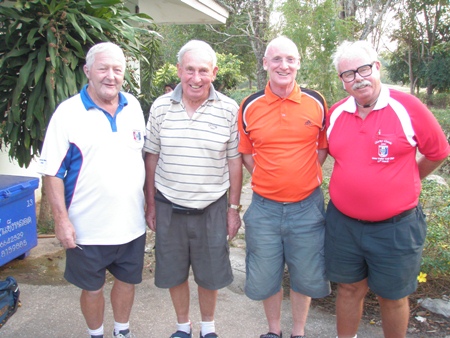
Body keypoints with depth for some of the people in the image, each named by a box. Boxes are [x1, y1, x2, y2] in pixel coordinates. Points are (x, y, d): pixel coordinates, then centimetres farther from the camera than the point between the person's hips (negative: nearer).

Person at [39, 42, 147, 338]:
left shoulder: (133, 106, 3)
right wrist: (61, 220, -15)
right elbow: (52, 172, -10)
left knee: (127, 280, 19)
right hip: (89, 228, -4)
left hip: (132, 223, 4)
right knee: (92, 288, 14)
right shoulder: (68, 113, -10)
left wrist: (150, 203, 10)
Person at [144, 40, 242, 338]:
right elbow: (152, 157, 4)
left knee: (210, 274, 13)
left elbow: (234, 162, -1)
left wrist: (234, 208, 0)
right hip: (169, 206, 2)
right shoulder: (160, 107, -3)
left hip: (212, 208, -1)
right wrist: (151, 203, 5)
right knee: (174, 273, 16)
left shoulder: (229, 109, -7)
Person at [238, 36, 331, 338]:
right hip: (264, 207, 0)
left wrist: (306, 176, -2)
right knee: (265, 277, 14)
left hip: (307, 207, 0)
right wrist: (265, 178, -3)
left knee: (305, 275, 14)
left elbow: (324, 146, 9)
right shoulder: (249, 107, -2)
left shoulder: (316, 102, -2)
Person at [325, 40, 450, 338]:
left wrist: (404, 184, 9)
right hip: (342, 223, 3)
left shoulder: (408, 108, -10)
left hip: (395, 226, -3)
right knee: (349, 289, 18)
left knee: (393, 297, 15)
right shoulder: (335, 113, -1)